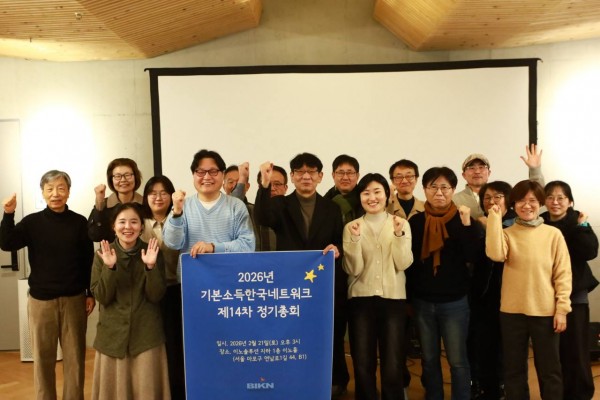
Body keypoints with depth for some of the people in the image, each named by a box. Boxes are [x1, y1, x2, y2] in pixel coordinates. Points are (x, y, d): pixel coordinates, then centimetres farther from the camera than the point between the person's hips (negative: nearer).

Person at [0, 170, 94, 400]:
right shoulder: (32, 221, -1)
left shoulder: (79, 222, -1)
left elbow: (88, 260, 3)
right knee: (43, 357, 9)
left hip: (74, 299, 0)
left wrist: (91, 293, 2)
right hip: (41, 300, 0)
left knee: (75, 357, 8)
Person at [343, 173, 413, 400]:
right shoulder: (352, 226, 3)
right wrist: (355, 238, -17)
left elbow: (403, 264, -6)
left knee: (392, 367, -1)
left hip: (393, 299, 0)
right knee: (363, 366, 4)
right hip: (361, 300, 1)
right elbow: (353, 269, -4)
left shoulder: (401, 224, 3)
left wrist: (399, 234, -18)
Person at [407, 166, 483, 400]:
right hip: (422, 302, 3)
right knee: (429, 359, 13)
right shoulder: (416, 221, 1)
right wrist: (408, 297, 3)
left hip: (454, 302, -2)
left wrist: (467, 225, -24)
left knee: (457, 360, 5)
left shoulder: (463, 220, -4)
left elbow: (474, 258, -15)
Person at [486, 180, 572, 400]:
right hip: (512, 311, 1)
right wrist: (494, 217, -18)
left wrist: (562, 308, -6)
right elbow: (495, 254, -20)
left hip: (545, 312, -1)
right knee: (514, 369, 11)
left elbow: (563, 274, 0)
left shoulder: (553, 234, 0)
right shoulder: (507, 233, 2)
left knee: (549, 370, 10)